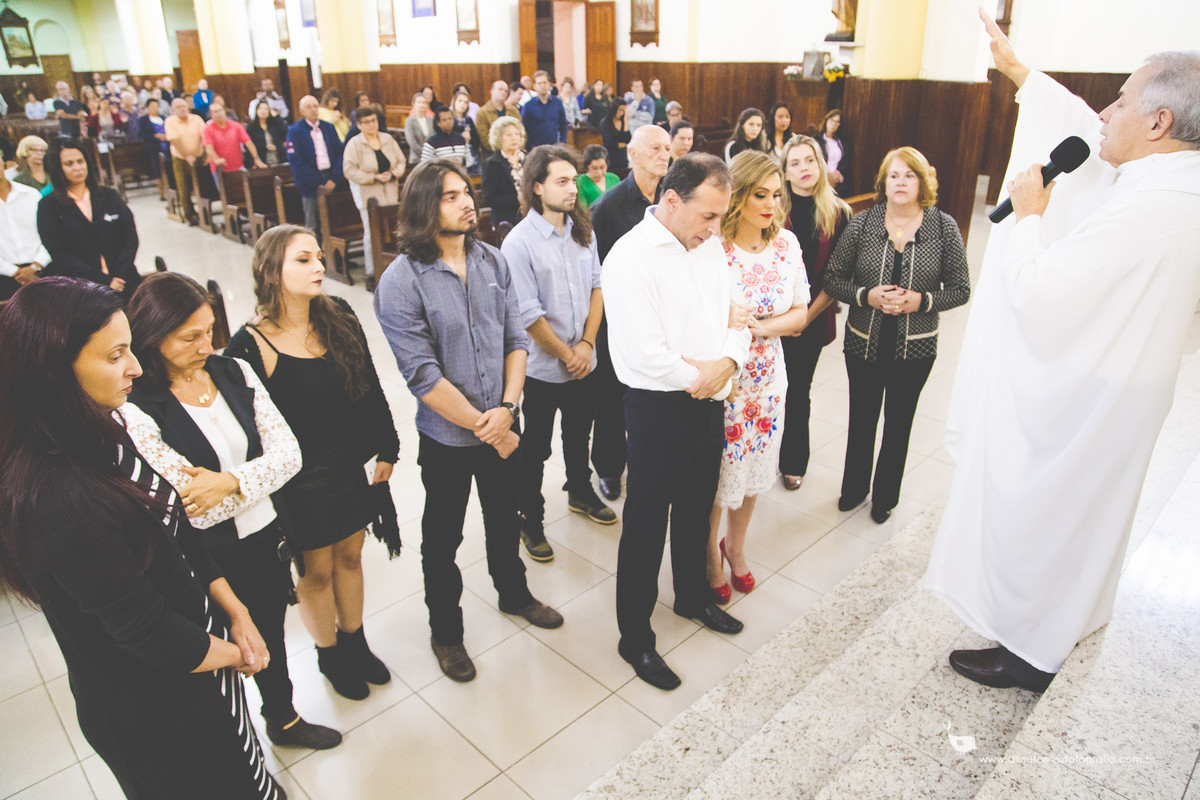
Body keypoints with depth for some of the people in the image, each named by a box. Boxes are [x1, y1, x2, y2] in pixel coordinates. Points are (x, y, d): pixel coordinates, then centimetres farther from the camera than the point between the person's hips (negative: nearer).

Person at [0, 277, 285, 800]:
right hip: (155, 709, -8)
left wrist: (234, 612, -3)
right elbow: (149, 632, -25)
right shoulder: (57, 500, -33)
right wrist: (234, 653, -9)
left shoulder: (101, 439, -5)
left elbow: (177, 536, 3)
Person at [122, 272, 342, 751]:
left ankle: (284, 720, 52)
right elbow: (196, 509, -21)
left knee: (272, 636, 26)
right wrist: (259, 477, -14)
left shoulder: (234, 372, -4)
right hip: (212, 562, -5)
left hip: (268, 539, 5)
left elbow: (289, 453, -10)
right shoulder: (136, 411, -21)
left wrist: (231, 480, -24)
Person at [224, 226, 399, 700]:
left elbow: (371, 391, 5)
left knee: (349, 555, 20)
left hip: (350, 469, 5)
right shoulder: (249, 346, -19)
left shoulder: (340, 320, -3)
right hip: (297, 485, -4)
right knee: (316, 571, 14)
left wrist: (385, 449, 7)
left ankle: (355, 643, 44)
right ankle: (329, 655, 40)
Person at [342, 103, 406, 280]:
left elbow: (401, 161, 12)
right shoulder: (354, 144, -6)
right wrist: (375, 177, -16)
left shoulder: (388, 139, 8)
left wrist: (393, 174, -9)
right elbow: (349, 171, -12)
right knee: (371, 233, -4)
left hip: (390, 193, 4)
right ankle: (371, 272, 4)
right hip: (368, 194, -4)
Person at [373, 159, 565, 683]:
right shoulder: (402, 281, -18)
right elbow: (423, 375, -21)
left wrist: (506, 409, -15)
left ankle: (513, 592, 51)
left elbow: (516, 340, -2)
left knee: (505, 518, 24)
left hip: (502, 425, 4)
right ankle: (445, 630, 38)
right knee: (443, 538, 15)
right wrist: (483, 427, -17)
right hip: (447, 436, -4)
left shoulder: (492, 261, -3)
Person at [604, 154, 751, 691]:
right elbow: (646, 355, -26)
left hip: (709, 403, 8)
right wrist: (699, 376, -12)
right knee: (646, 526, 7)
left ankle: (693, 597, 48)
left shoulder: (710, 246, 5)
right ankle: (635, 638, 26)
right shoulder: (630, 257, -20)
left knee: (696, 511, 24)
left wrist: (727, 363, -11)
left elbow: (735, 315, 9)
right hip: (659, 409, -7)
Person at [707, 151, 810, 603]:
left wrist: (760, 327, -14)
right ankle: (712, 555, 35)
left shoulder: (786, 243, -1)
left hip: (765, 376, 5)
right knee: (715, 475, 9)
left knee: (753, 467, 19)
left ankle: (736, 546, 44)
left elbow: (800, 313, 2)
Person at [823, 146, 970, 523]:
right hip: (864, 342, 0)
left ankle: (885, 497, 36)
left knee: (899, 422, 14)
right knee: (862, 419, 16)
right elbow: (832, 280, -4)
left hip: (915, 347, 0)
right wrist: (866, 295, -21)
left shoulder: (944, 228, -6)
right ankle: (854, 489, 39)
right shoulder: (861, 224, -6)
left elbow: (960, 289, -2)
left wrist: (922, 301, -19)